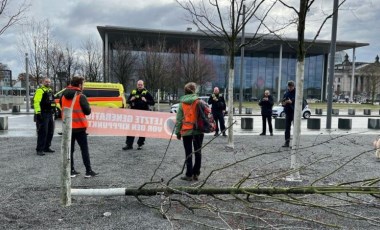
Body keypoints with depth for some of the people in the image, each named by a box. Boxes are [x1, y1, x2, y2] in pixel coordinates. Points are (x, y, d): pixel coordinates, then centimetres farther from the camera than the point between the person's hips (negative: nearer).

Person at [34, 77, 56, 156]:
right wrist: (38, 113, -25)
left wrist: (53, 111, 23)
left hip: (50, 114, 9)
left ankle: (46, 147, 24)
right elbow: (36, 102, -18)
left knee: (50, 132, 13)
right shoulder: (40, 91, -9)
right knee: (42, 132, -9)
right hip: (43, 115, -9)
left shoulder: (50, 91, 19)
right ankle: (39, 149, -3)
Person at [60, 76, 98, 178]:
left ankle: (71, 171, 16)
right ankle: (88, 171, 5)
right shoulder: (81, 97, -14)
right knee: (84, 149, 2)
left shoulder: (63, 96, 5)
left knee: (70, 149, 12)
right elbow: (88, 111, -11)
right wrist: (83, 109, 9)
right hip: (79, 127, -5)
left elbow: (62, 108, 17)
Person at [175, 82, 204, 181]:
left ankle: (189, 175, 8)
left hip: (186, 131, 0)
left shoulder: (182, 103, 1)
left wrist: (178, 131, 6)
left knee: (188, 153, 6)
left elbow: (179, 118, 2)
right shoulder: (199, 102, -3)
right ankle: (196, 173, 14)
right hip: (198, 130, 0)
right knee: (197, 152, 10)